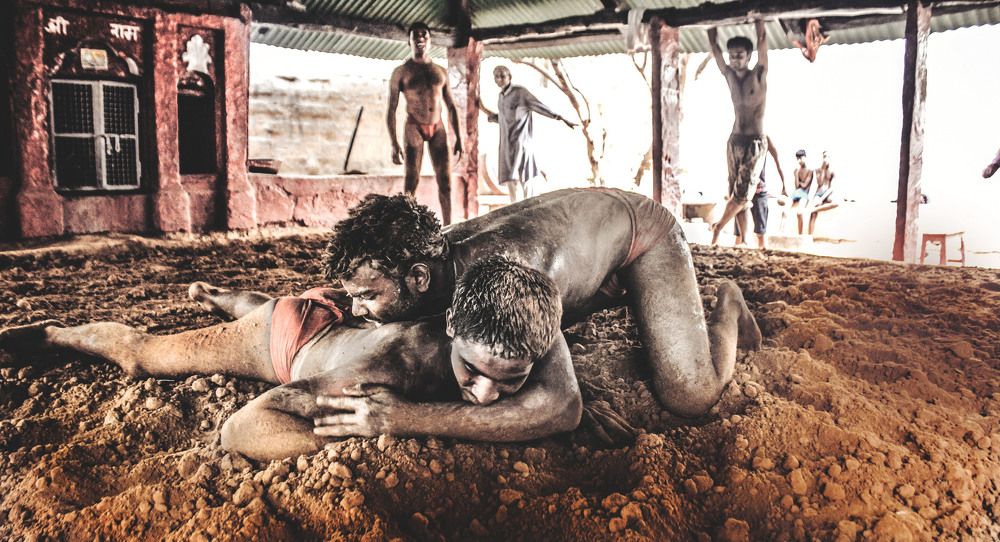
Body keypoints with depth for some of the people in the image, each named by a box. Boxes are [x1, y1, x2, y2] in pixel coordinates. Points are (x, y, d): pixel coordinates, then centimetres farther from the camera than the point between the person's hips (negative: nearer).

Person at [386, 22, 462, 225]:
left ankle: (447, 227, 6)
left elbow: (451, 107, 15)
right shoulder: (401, 72, 1)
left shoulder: (441, 72, 12)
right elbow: (391, 110, -2)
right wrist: (394, 144, -10)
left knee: (445, 181, 0)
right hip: (414, 128, -3)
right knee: (411, 181, -8)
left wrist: (459, 138, 7)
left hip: (438, 128, 4)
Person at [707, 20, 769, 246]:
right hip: (734, 141, 4)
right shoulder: (729, 75, 6)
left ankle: (719, 227, 3)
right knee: (737, 193, 5)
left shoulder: (758, 75, -5)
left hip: (755, 143, -4)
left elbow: (762, 40, -14)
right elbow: (714, 45, 6)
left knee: (743, 192, -11)